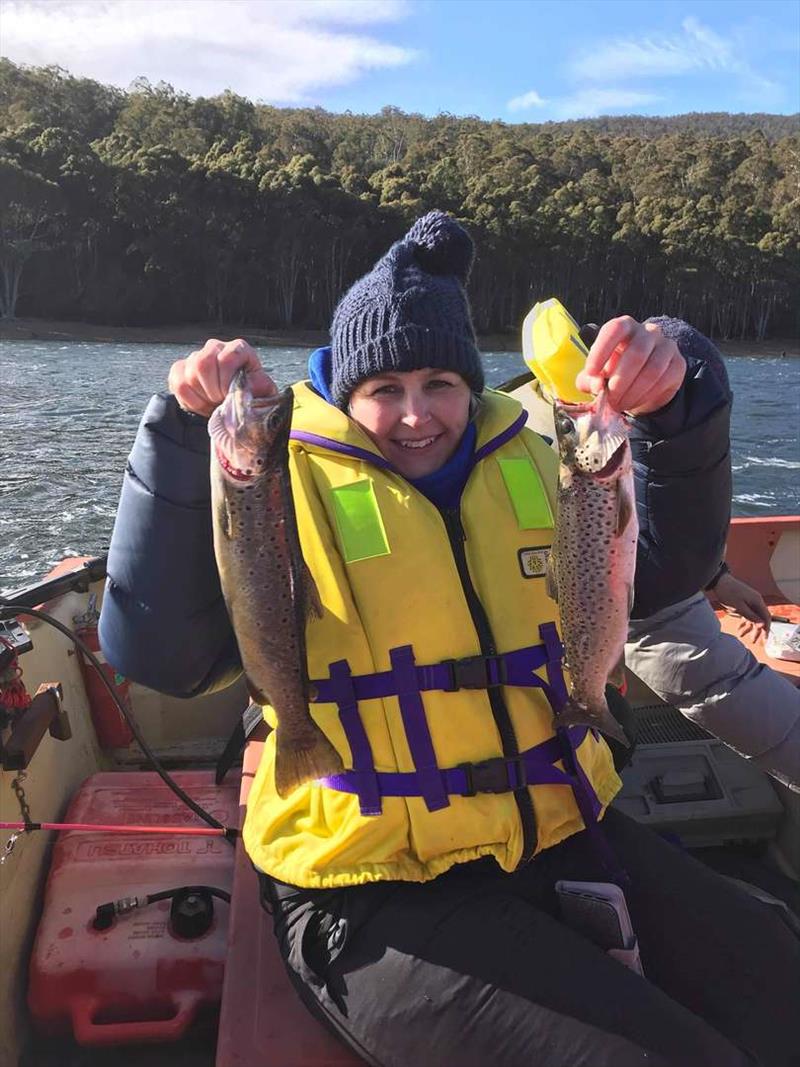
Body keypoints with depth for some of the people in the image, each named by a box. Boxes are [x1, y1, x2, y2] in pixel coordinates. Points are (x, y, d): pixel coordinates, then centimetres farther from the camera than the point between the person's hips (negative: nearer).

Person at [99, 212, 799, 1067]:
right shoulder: (288, 490, -6)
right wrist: (184, 434, -23)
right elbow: (156, 653, -16)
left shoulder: (535, 464, 8)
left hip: (564, 838, 6)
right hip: (381, 900, -5)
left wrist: (672, 405, -14)